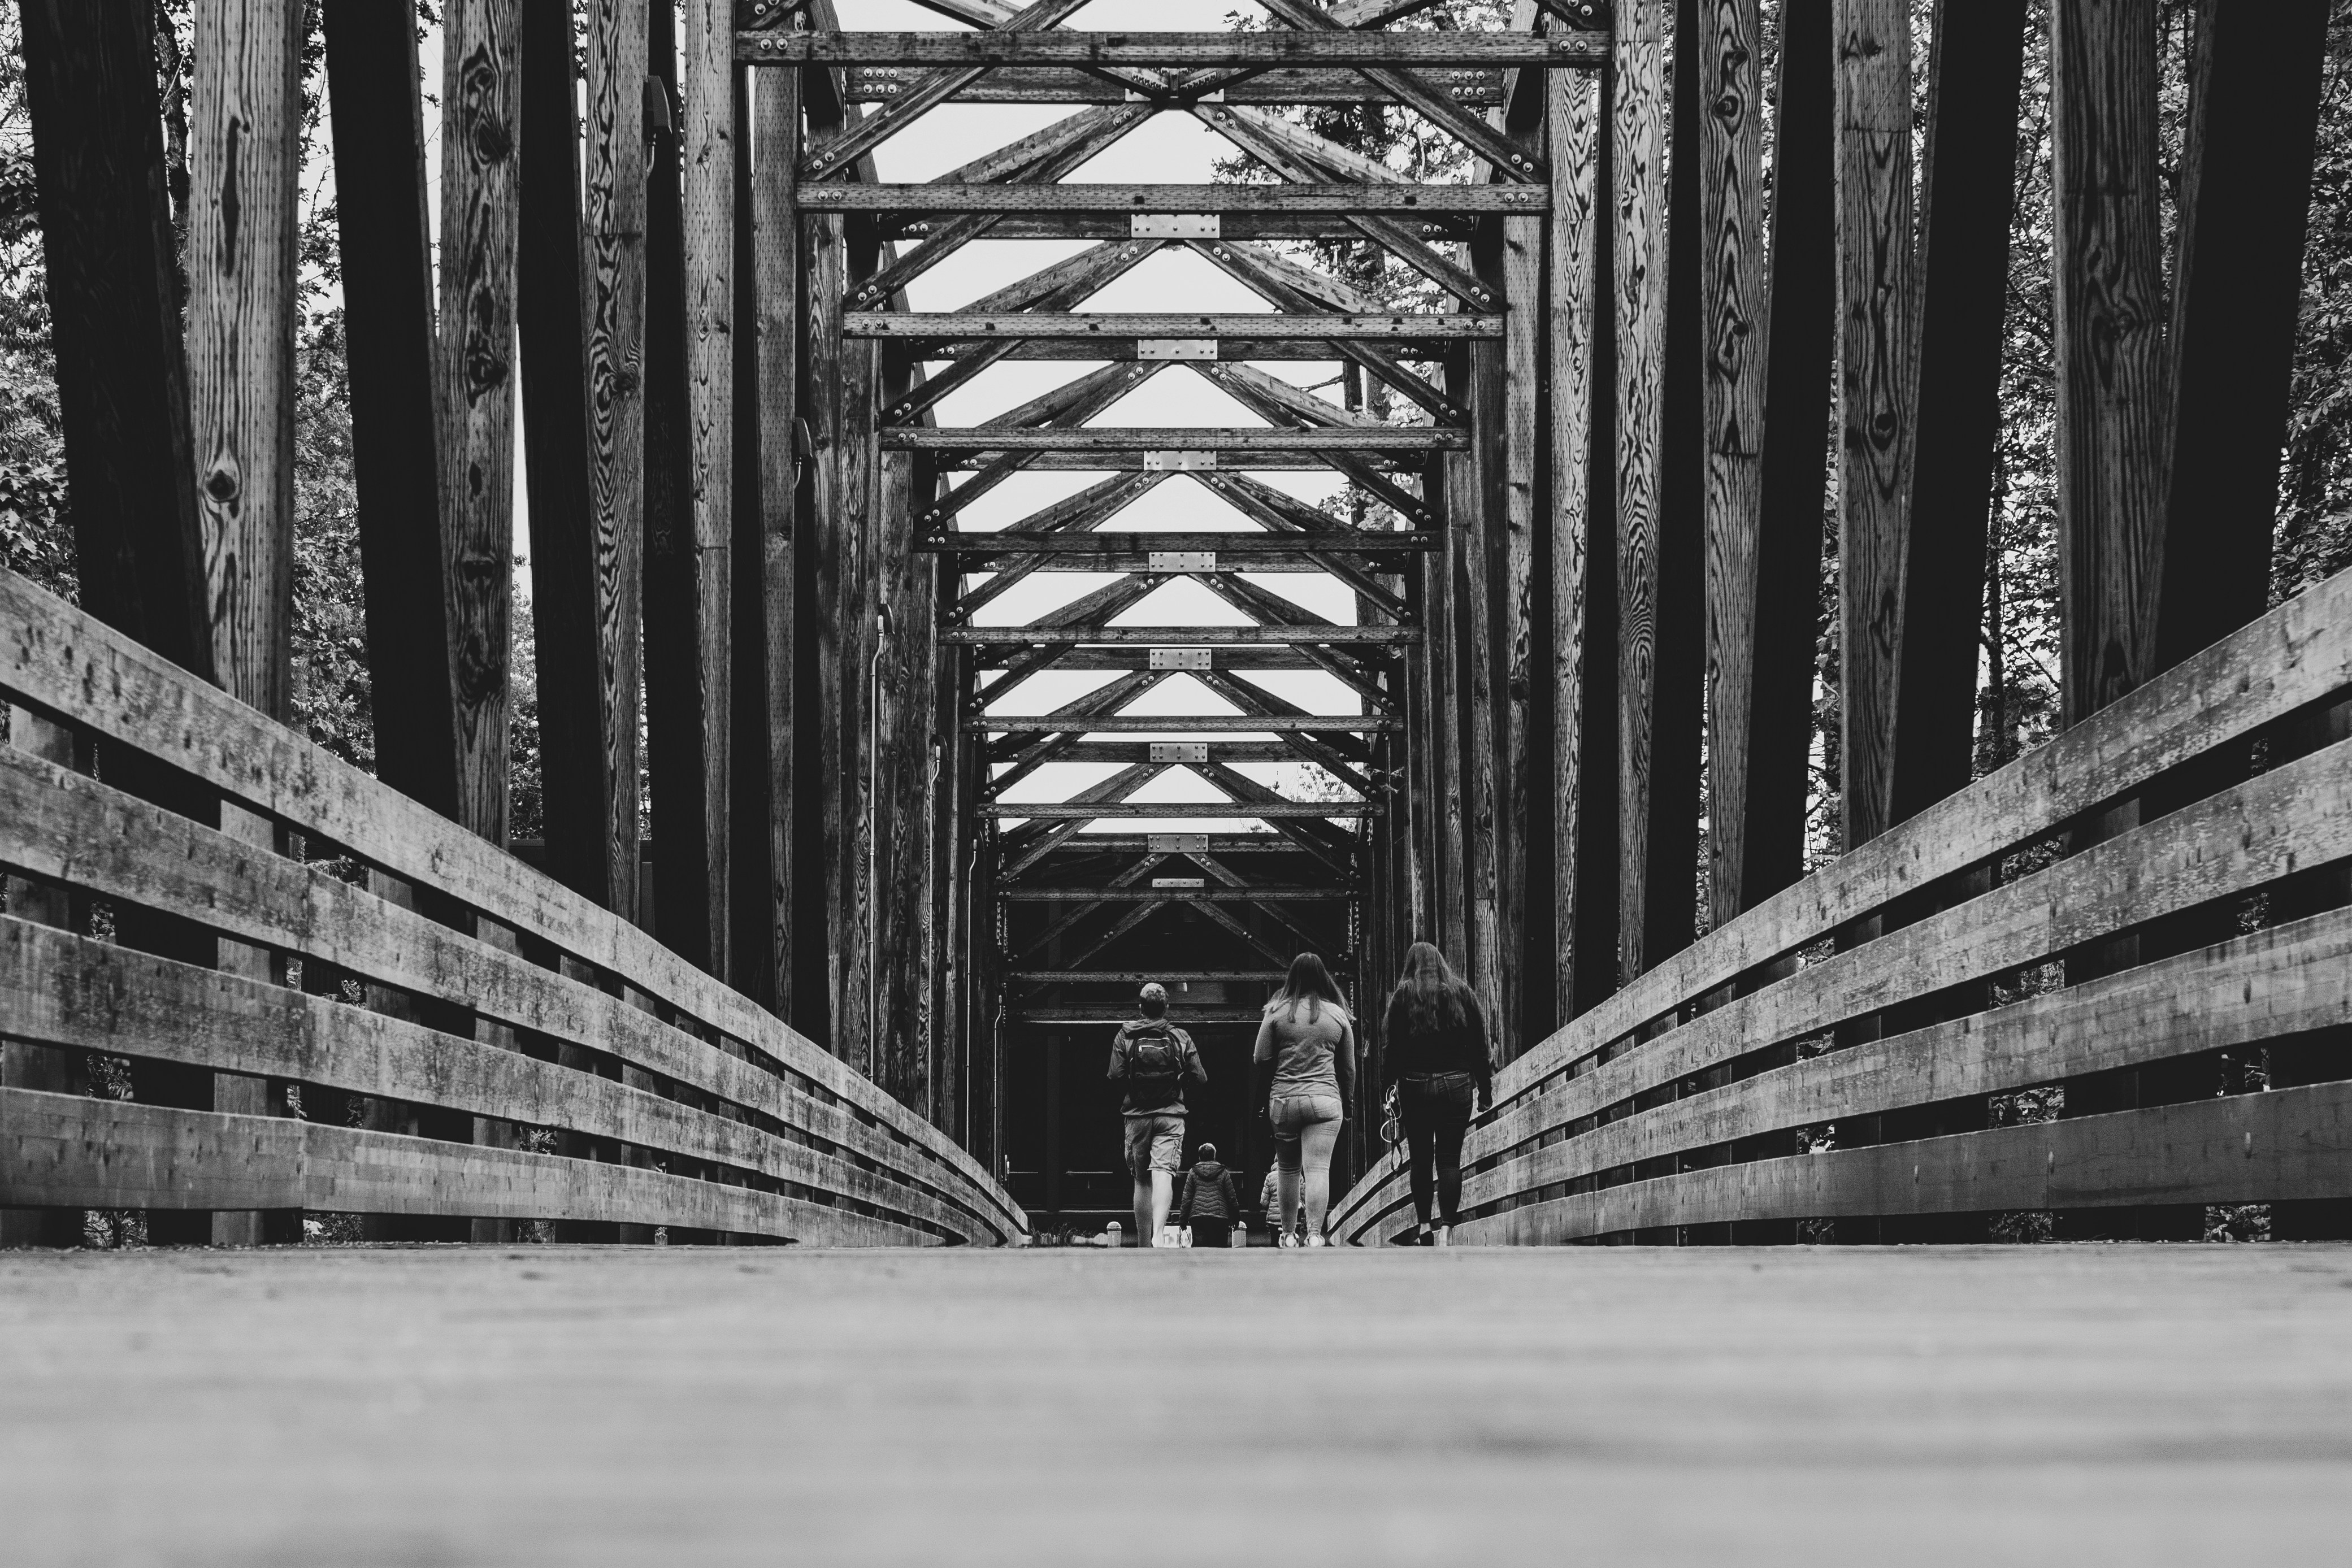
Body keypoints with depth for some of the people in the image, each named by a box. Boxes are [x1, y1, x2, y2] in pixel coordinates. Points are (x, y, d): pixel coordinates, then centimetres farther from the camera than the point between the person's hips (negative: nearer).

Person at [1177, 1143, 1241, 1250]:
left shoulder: (1193, 1173, 6)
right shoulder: (1223, 1173, 5)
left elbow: (1187, 1198, 5)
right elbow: (1232, 1198, 6)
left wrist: (1183, 1220, 10)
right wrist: (1236, 1219, 14)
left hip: (1197, 1217, 0)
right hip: (1220, 1216, 0)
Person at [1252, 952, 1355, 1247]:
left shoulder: (1277, 1012, 2)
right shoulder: (1338, 1015, 6)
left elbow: (1261, 1060, 3)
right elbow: (1348, 1067, 11)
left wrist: (1267, 1096, 14)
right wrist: (1346, 1101, 21)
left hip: (1283, 1099, 1)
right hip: (1325, 1100, 0)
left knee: (1288, 1170, 13)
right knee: (1319, 1169, -6)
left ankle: (1288, 1233, 19)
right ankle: (1315, 1233, -16)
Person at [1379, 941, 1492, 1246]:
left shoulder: (1403, 995, 2)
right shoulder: (1462, 993, 5)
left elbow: (1391, 1045, -3)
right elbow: (1480, 1045, 6)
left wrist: (1388, 1086, 0)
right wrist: (1485, 1091, 10)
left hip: (1416, 1084, -1)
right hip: (1457, 1084, 1)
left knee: (1421, 1159, 9)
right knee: (1450, 1159, 1)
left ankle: (1425, 1228, 8)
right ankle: (1446, 1229, -9)